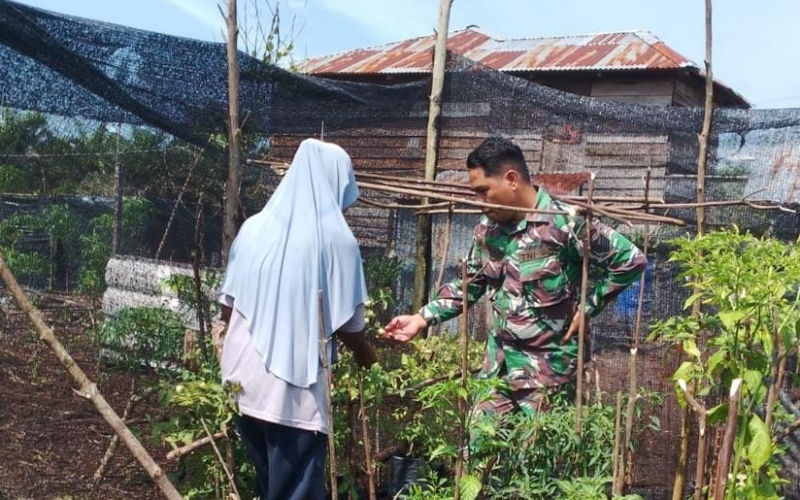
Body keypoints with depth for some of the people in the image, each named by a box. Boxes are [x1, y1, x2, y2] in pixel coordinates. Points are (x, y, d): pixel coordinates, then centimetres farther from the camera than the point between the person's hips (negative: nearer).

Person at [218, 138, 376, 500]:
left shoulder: (254, 228, 4)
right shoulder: (336, 238, -10)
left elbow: (228, 308, 9)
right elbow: (347, 322, -5)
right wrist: (365, 354, 15)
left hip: (246, 379, 6)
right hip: (295, 388, -5)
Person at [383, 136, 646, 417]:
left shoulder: (564, 223, -19)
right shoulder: (487, 228, 2)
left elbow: (631, 261, -15)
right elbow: (470, 285, 12)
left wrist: (586, 307, -13)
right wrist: (423, 317, 2)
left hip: (548, 364, -6)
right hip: (499, 361, 6)